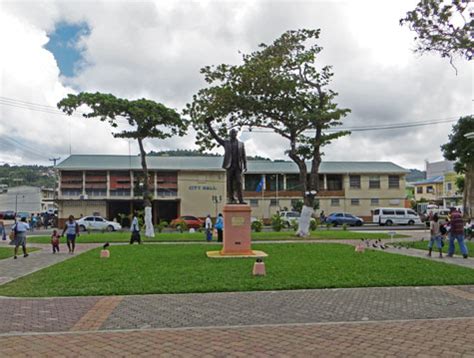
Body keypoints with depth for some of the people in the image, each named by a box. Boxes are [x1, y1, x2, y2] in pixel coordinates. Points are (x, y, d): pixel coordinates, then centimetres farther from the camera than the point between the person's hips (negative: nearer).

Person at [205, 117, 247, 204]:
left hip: (238, 166, 0)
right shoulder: (225, 143, 11)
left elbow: (243, 156, 12)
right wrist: (208, 125, -1)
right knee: (229, 183, -1)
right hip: (229, 166, 0)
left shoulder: (241, 144, 15)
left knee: (238, 183, -6)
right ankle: (231, 199, 2)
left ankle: (240, 200, -9)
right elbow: (215, 136, 6)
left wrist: (245, 166, 2)